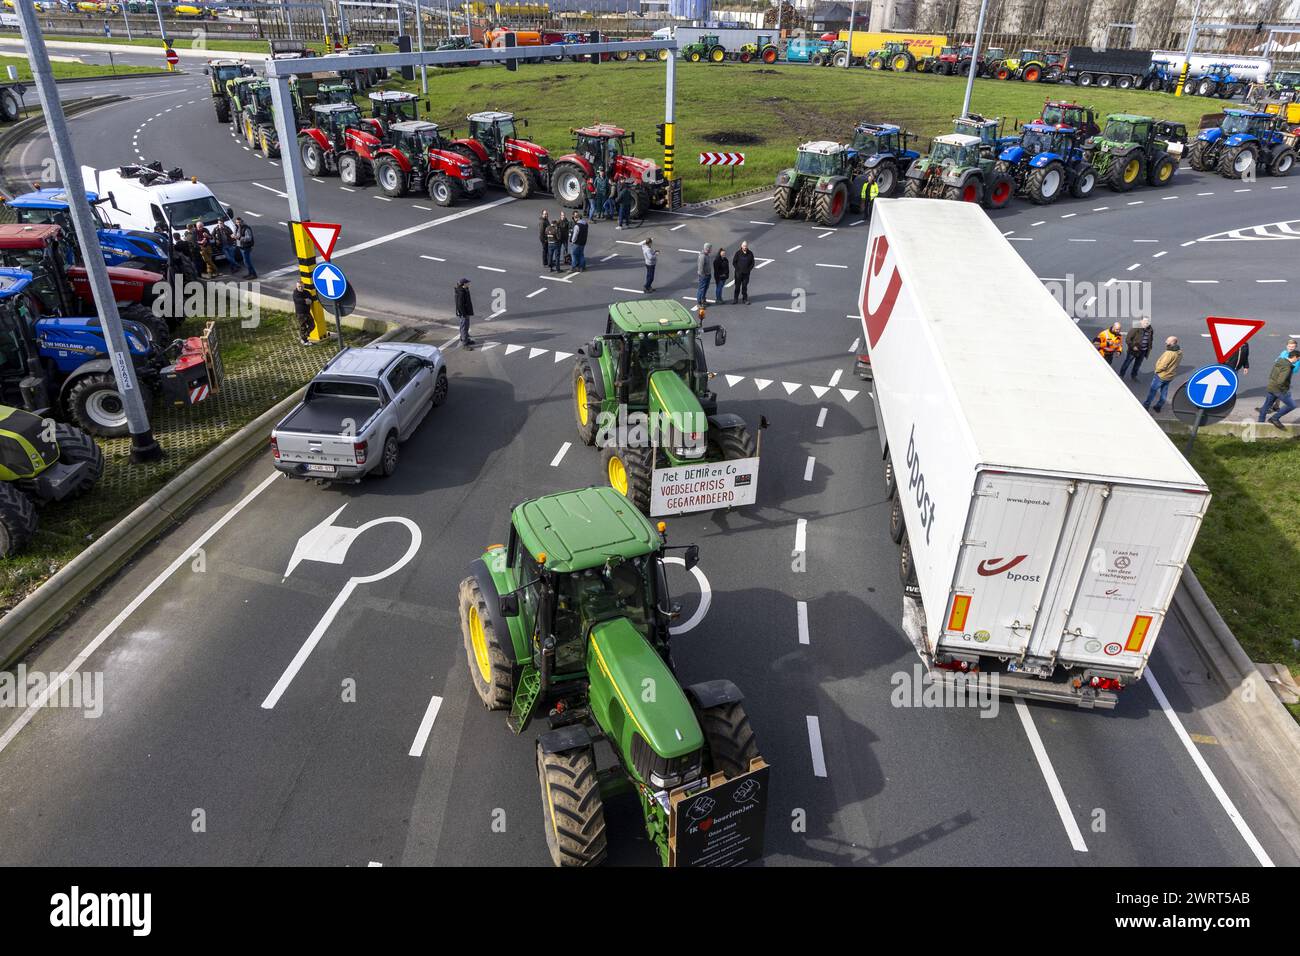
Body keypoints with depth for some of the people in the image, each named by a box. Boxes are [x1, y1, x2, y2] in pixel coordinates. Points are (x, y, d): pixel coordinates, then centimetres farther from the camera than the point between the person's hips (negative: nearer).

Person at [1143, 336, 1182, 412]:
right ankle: (1158, 407, 32)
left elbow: (1162, 366, -27)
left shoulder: (1170, 353, -31)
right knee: (1164, 392, 19)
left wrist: (1156, 370, -9)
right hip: (1170, 376, 8)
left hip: (1161, 375, -8)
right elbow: (1174, 363, 6)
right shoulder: (1180, 352, -4)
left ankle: (1146, 405, 23)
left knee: (1152, 390, 10)